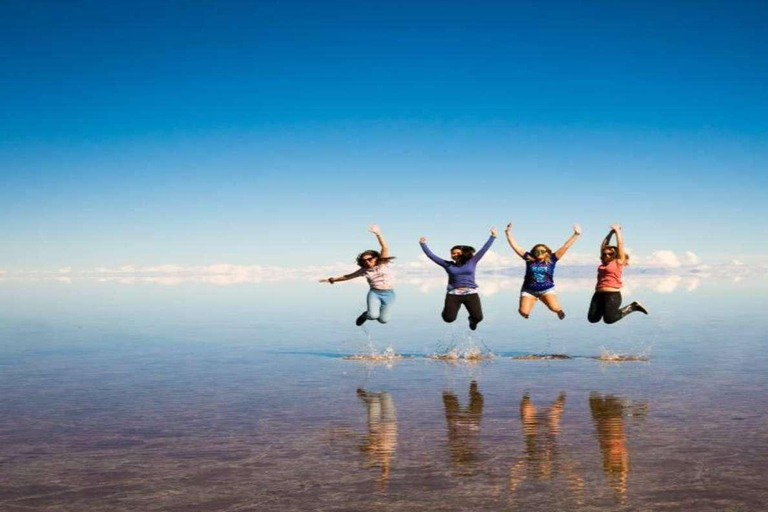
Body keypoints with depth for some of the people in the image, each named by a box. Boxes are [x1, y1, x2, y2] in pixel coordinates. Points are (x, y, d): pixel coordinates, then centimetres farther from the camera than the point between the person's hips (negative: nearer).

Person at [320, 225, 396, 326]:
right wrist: (331, 280, 16)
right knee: (373, 315, -25)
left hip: (388, 294, 0)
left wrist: (378, 234, -38)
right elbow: (348, 276, 13)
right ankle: (365, 314, 12)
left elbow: (385, 248, -22)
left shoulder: (383, 264, -6)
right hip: (374, 293, 1)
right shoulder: (363, 270, 1)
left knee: (383, 320, -8)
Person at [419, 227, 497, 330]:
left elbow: (484, 250, 6)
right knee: (449, 318, -10)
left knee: (478, 317, -7)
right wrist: (423, 244, 4)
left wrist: (492, 237, 3)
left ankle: (472, 320, 33)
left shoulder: (471, 262, 7)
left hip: (471, 294, 0)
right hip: (453, 294, 0)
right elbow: (431, 255, 8)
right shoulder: (448, 265, 7)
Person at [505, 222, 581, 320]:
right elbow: (515, 246, -4)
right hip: (529, 290, 1)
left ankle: (559, 311, 17)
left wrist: (576, 234, -11)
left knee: (555, 308, -24)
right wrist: (508, 233, -10)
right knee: (524, 312, -17)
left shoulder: (551, 259, -4)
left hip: (547, 290, -1)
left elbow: (565, 246, -7)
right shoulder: (529, 258, -3)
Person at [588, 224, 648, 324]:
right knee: (592, 319, -3)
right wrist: (611, 233, 23)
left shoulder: (619, 261, 2)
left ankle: (633, 307, 8)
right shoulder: (603, 263, 17)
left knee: (609, 319, -11)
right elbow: (603, 245, 23)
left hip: (613, 295, -6)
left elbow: (620, 244, 3)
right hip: (599, 294, 6)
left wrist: (617, 231, 12)